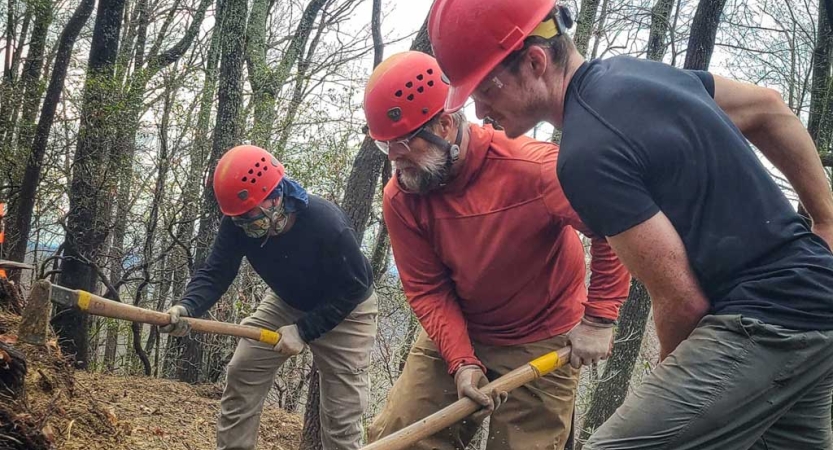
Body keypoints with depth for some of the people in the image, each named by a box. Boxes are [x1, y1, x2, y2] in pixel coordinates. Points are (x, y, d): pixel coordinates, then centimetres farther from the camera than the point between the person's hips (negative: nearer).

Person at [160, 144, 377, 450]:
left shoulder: (327, 224, -37)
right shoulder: (237, 223, -23)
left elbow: (353, 289, -27)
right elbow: (216, 273, -20)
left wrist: (304, 330, -30)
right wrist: (187, 308, -41)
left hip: (346, 310, -5)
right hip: (287, 302, 5)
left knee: (341, 414, -4)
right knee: (241, 374, -2)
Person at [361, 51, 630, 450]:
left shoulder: (534, 169, -25)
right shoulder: (400, 199, -13)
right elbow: (428, 291, -9)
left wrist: (598, 320, -18)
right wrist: (462, 361, -20)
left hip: (543, 344, -3)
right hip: (456, 335, 4)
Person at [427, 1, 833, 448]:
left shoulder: (587, 155, -22)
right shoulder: (636, 70, 7)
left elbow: (682, 301, -18)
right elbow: (769, 108, 19)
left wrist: (675, 377, 3)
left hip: (763, 324, -10)